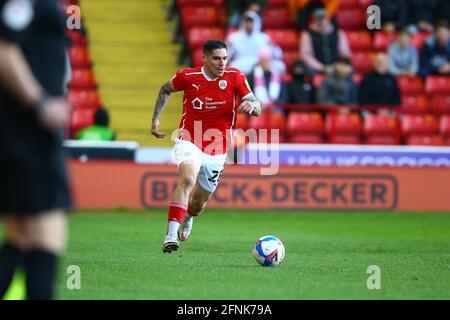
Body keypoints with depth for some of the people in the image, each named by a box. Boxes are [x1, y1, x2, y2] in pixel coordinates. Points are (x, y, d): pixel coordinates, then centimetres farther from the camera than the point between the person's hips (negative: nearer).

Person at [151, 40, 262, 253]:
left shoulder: (235, 77, -8)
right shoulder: (187, 77, -9)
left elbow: (257, 109, -9)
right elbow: (166, 89, 12)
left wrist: (251, 105, -32)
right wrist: (155, 119, 9)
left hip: (217, 150, 2)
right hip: (189, 142, -2)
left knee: (198, 205, 12)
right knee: (188, 179, -33)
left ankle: (188, 217, 52)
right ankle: (171, 235, -35)